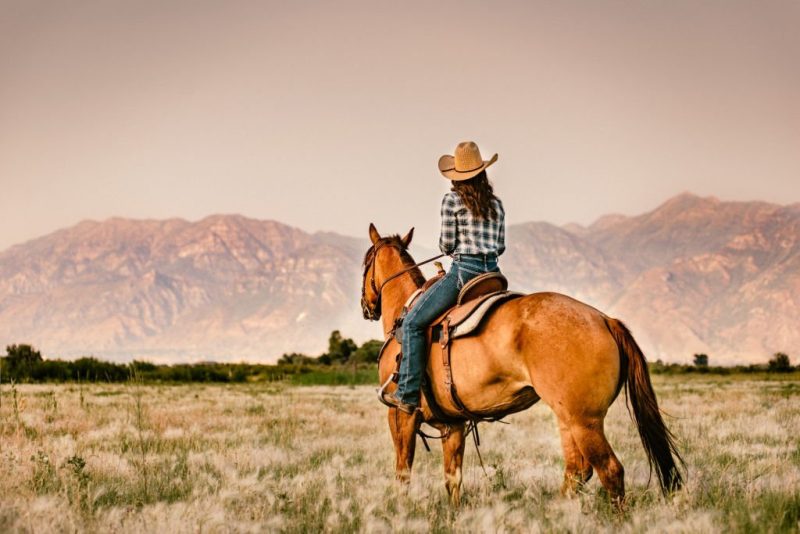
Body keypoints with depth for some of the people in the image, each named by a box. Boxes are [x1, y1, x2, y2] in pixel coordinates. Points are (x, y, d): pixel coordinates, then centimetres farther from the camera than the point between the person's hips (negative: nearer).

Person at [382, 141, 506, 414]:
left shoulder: (452, 199, -3)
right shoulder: (496, 203, 12)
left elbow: (446, 244, -4)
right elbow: (501, 246, 13)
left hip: (463, 271, -6)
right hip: (493, 273, 6)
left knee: (413, 322, 0)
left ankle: (407, 395, -9)